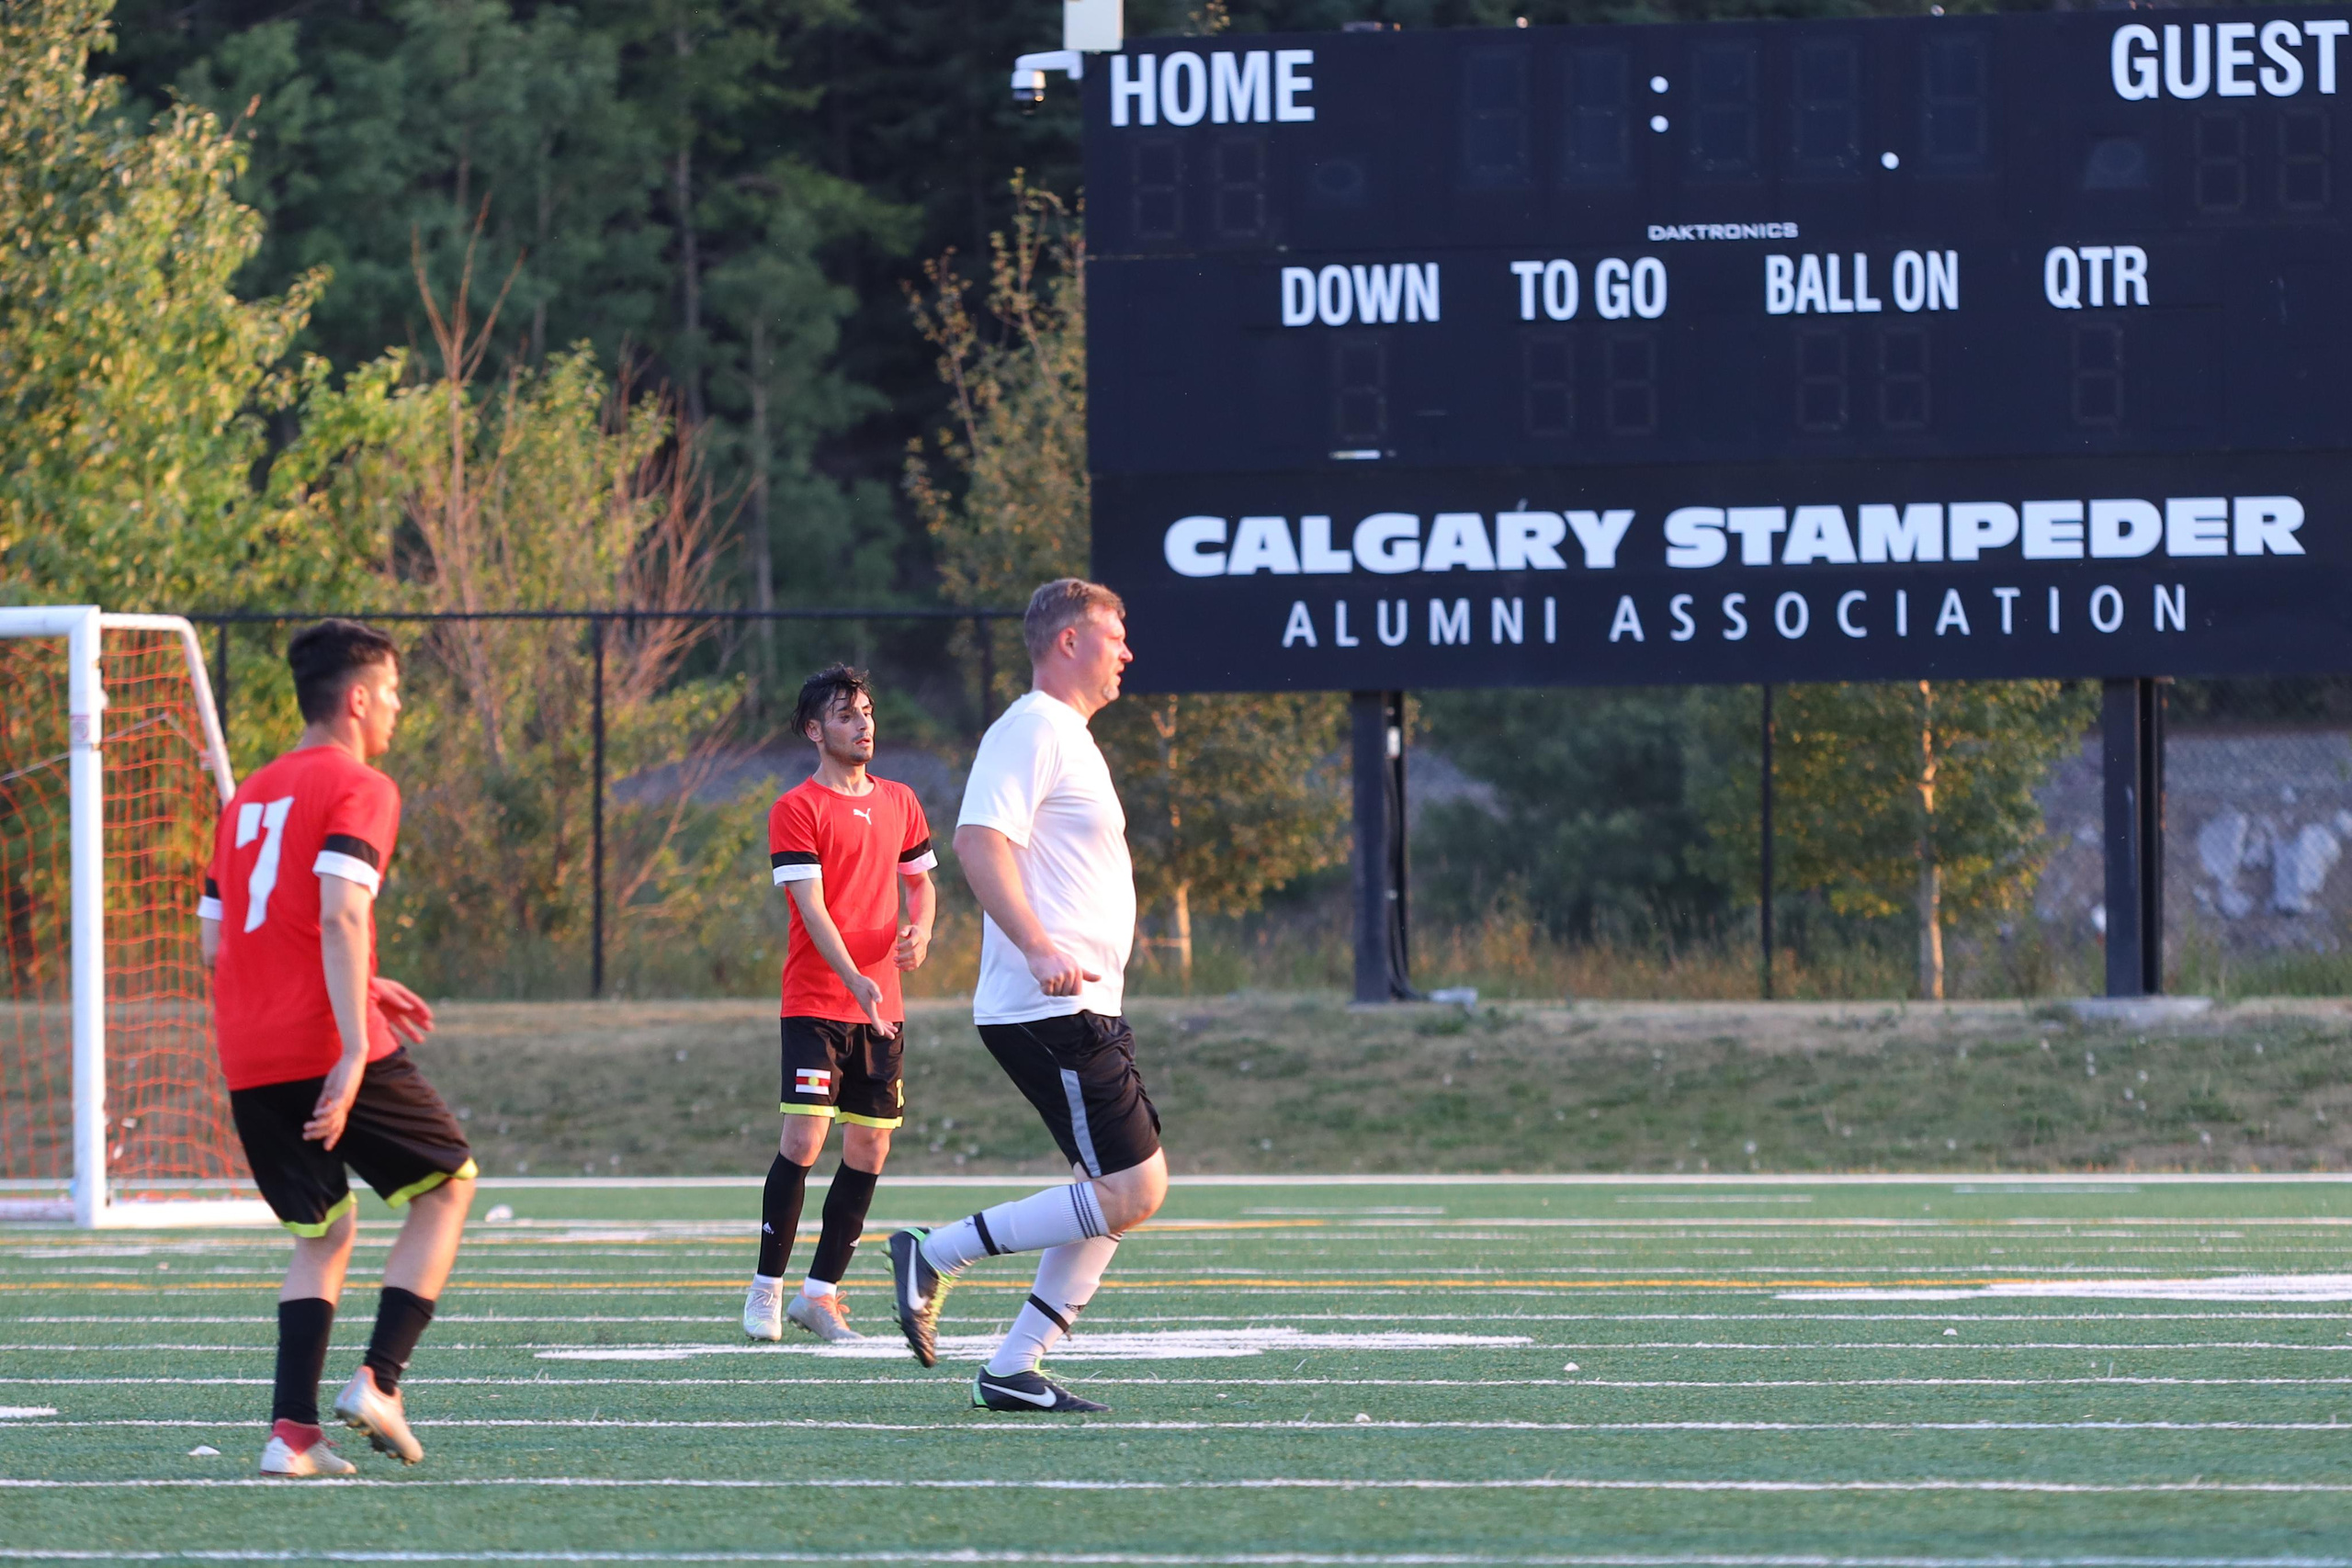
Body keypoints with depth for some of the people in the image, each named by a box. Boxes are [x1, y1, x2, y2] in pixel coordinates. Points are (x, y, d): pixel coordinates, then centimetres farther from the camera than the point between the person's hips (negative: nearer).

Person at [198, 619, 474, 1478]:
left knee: (323, 1230, 17)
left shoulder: (246, 798, 19)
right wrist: (353, 1050, -23)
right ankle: (378, 1381, -2)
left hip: (248, 1062, 7)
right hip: (328, 1047, -7)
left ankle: (293, 1429, 1)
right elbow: (340, 916, -18)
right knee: (446, 1186, 12)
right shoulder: (359, 791, -4)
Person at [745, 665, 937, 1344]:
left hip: (882, 1007, 6)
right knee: (803, 1140, -13)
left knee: (868, 1149, 3)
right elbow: (812, 906, -14)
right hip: (816, 1002, -6)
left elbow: (921, 881, 22)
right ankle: (767, 1289, -1)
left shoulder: (900, 803, 13)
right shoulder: (796, 809, -6)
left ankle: (821, 1294, 11)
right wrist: (856, 981, -26)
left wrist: (919, 931, -1)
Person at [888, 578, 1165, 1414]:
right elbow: (978, 841, -24)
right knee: (1127, 1193, -14)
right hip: (1050, 1010, -11)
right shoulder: (1030, 732, -11)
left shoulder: (1067, 738, 21)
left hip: (1081, 1006, 11)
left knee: (1129, 1189, 7)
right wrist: (1040, 949, -34)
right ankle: (935, 1256, -7)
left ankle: (1012, 1369, 6)